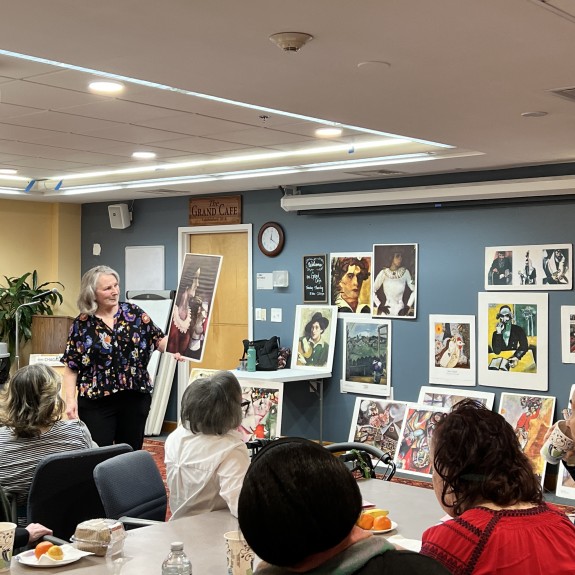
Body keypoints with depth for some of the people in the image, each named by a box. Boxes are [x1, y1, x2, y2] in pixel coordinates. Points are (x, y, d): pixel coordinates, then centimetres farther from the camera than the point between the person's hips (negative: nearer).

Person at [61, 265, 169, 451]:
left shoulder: (134, 313, 3)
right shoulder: (82, 324, 0)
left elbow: (159, 340, 3)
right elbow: (71, 367, 2)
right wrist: (71, 400, -8)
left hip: (135, 397, 2)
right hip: (96, 401, -2)